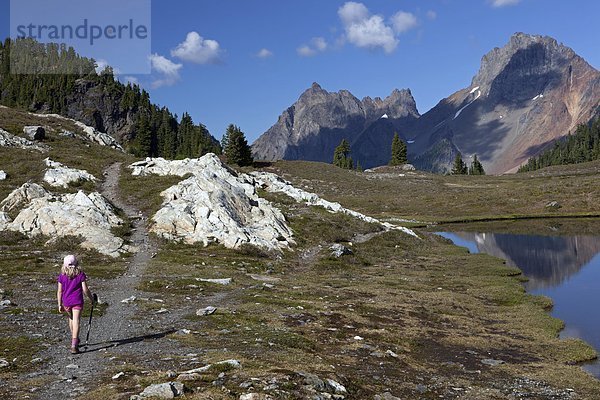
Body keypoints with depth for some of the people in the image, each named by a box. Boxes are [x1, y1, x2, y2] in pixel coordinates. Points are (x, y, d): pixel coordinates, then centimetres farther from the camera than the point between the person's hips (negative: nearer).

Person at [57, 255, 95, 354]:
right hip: (77, 301, -3)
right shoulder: (80, 274, -8)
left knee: (71, 319, 25)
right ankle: (74, 345, -16)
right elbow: (85, 290, -8)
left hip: (66, 301, 3)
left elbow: (59, 291, -1)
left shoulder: (62, 276, -2)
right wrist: (91, 298, 8)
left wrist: (60, 305, 6)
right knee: (76, 322, -5)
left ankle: (74, 339, 39)